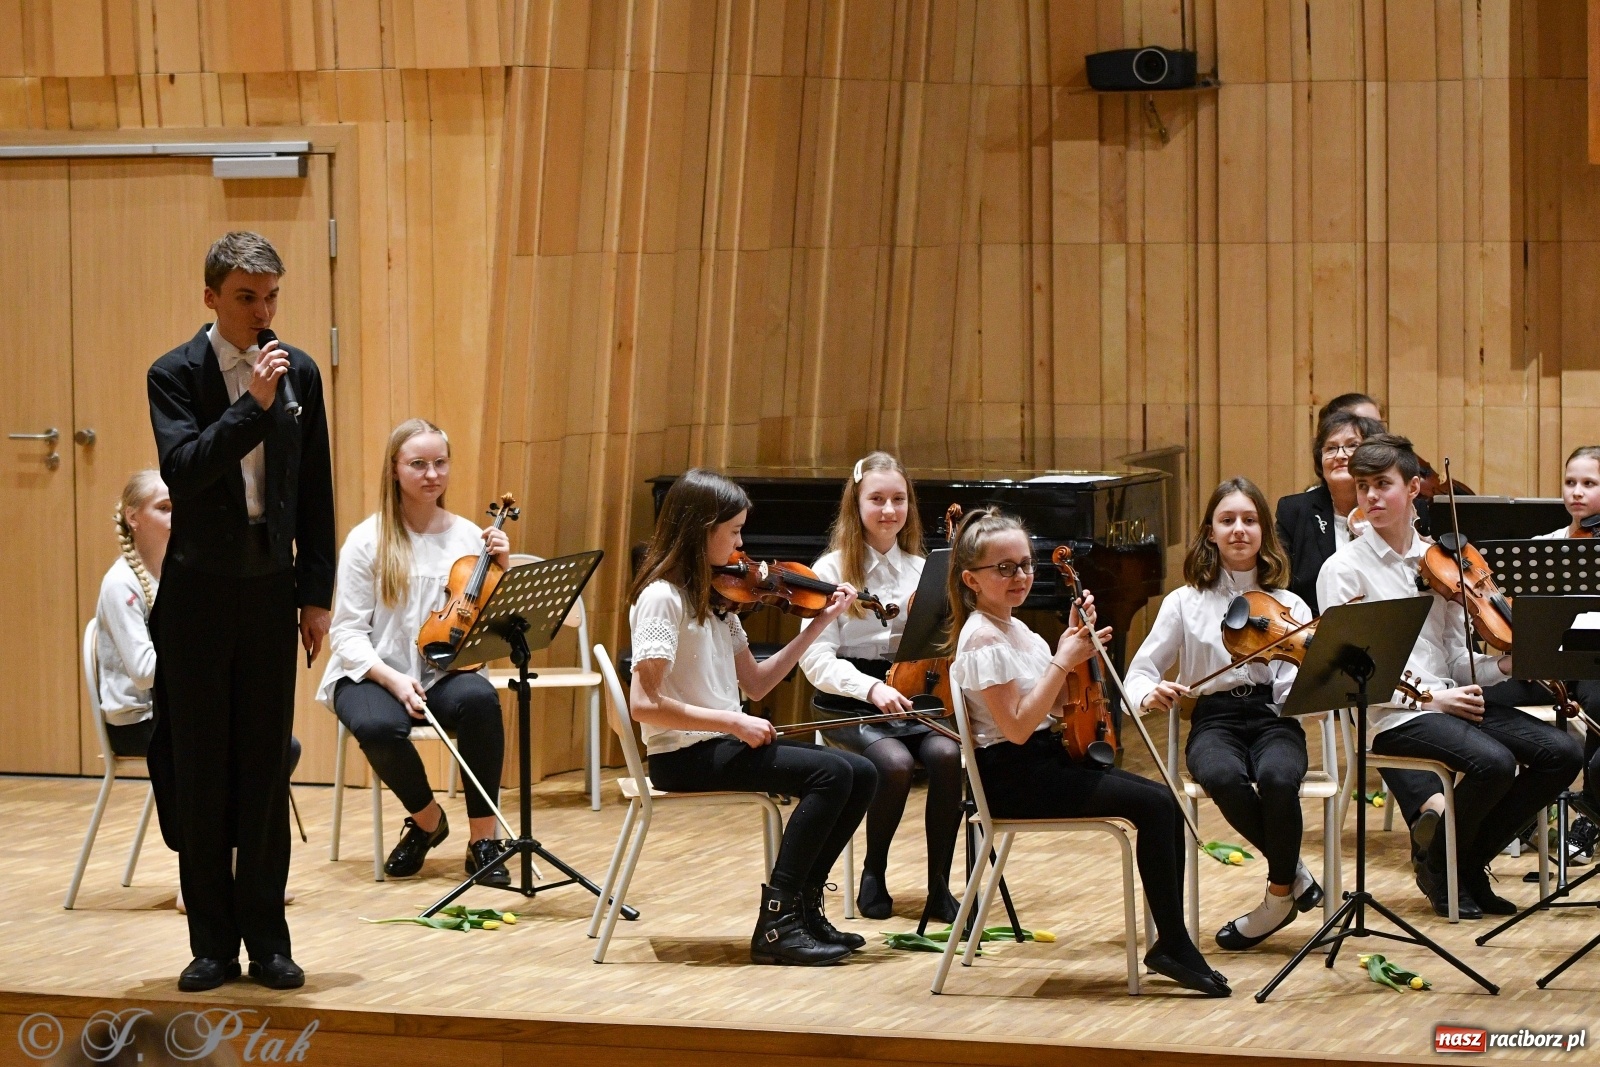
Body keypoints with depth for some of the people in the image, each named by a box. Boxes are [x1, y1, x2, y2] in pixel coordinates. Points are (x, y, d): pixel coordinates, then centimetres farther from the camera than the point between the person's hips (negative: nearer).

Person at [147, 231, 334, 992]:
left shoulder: (298, 372, 4)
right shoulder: (176, 375, -6)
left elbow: (315, 491, 8)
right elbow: (182, 470, -21)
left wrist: (315, 595, 5)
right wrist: (252, 405, -27)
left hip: (271, 592, 2)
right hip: (198, 594, -2)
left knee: (266, 768, 4)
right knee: (200, 770, 2)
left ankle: (267, 939, 10)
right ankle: (213, 942, 9)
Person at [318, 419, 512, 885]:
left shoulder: (469, 537, 5)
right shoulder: (367, 540, -3)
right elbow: (347, 634, -5)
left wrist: (502, 569, -11)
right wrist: (392, 677, -21)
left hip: (445, 674, 2)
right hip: (374, 675, -2)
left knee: (480, 698, -35)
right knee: (378, 726, -37)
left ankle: (482, 837, -21)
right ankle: (427, 819, -4)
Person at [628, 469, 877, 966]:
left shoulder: (714, 597, 12)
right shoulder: (662, 597, -14)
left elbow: (755, 682, 12)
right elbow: (644, 704, -22)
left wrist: (820, 623, 8)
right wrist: (734, 721, -22)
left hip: (724, 744, 8)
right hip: (685, 755, -8)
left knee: (861, 773, -3)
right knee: (829, 772, -21)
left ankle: (804, 905, 6)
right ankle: (777, 924, -16)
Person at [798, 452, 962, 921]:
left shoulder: (922, 570, 11)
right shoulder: (832, 570, 0)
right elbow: (816, 659, -8)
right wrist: (870, 687, -24)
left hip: (910, 696, 3)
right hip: (851, 706, -3)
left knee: (946, 755, -29)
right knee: (894, 762, -33)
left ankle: (938, 887, -18)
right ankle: (873, 874, -6)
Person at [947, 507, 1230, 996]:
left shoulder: (1015, 628, 12)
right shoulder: (982, 637, -16)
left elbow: (1057, 704, 13)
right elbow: (1017, 727, -22)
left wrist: (1075, 642, 2)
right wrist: (1063, 660, -20)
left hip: (1049, 759, 9)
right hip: (1014, 777, -9)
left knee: (1165, 801, -3)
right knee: (1153, 804, -18)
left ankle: (1170, 943, -1)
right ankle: (1174, 945, -12)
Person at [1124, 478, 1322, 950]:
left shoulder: (1288, 606, 9)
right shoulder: (1185, 602, 9)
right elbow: (1140, 670, 7)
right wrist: (1150, 693, -17)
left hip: (1274, 718, 0)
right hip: (1214, 721, 0)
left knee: (1277, 778, -36)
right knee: (1225, 778, -37)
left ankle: (1280, 894, -11)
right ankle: (1294, 873, -14)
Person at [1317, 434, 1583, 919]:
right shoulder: (1344, 570, -4)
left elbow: (1458, 660, 13)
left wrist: (1503, 664, -8)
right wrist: (1427, 697, -18)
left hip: (1450, 701, 6)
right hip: (1394, 716, -6)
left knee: (1561, 753, -12)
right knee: (1493, 762, -31)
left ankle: (1472, 861, 5)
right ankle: (1440, 867, -4)